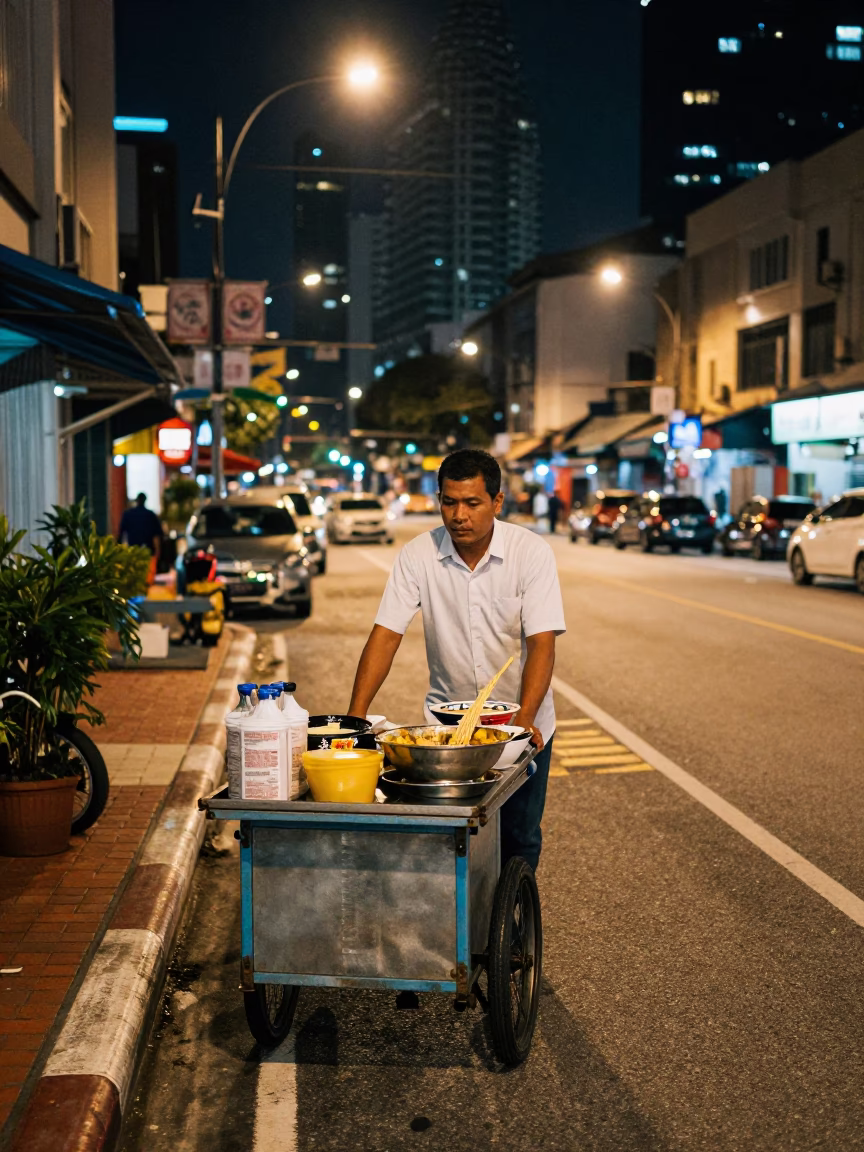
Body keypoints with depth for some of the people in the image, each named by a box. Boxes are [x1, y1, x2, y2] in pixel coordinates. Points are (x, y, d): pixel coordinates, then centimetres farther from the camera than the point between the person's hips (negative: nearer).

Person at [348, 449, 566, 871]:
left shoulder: (531, 552, -14)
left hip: (521, 724, 0)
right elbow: (386, 636, -12)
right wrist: (355, 716, -21)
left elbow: (542, 643, -18)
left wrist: (524, 719, -30)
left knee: (518, 839, 5)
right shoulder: (418, 555, -10)